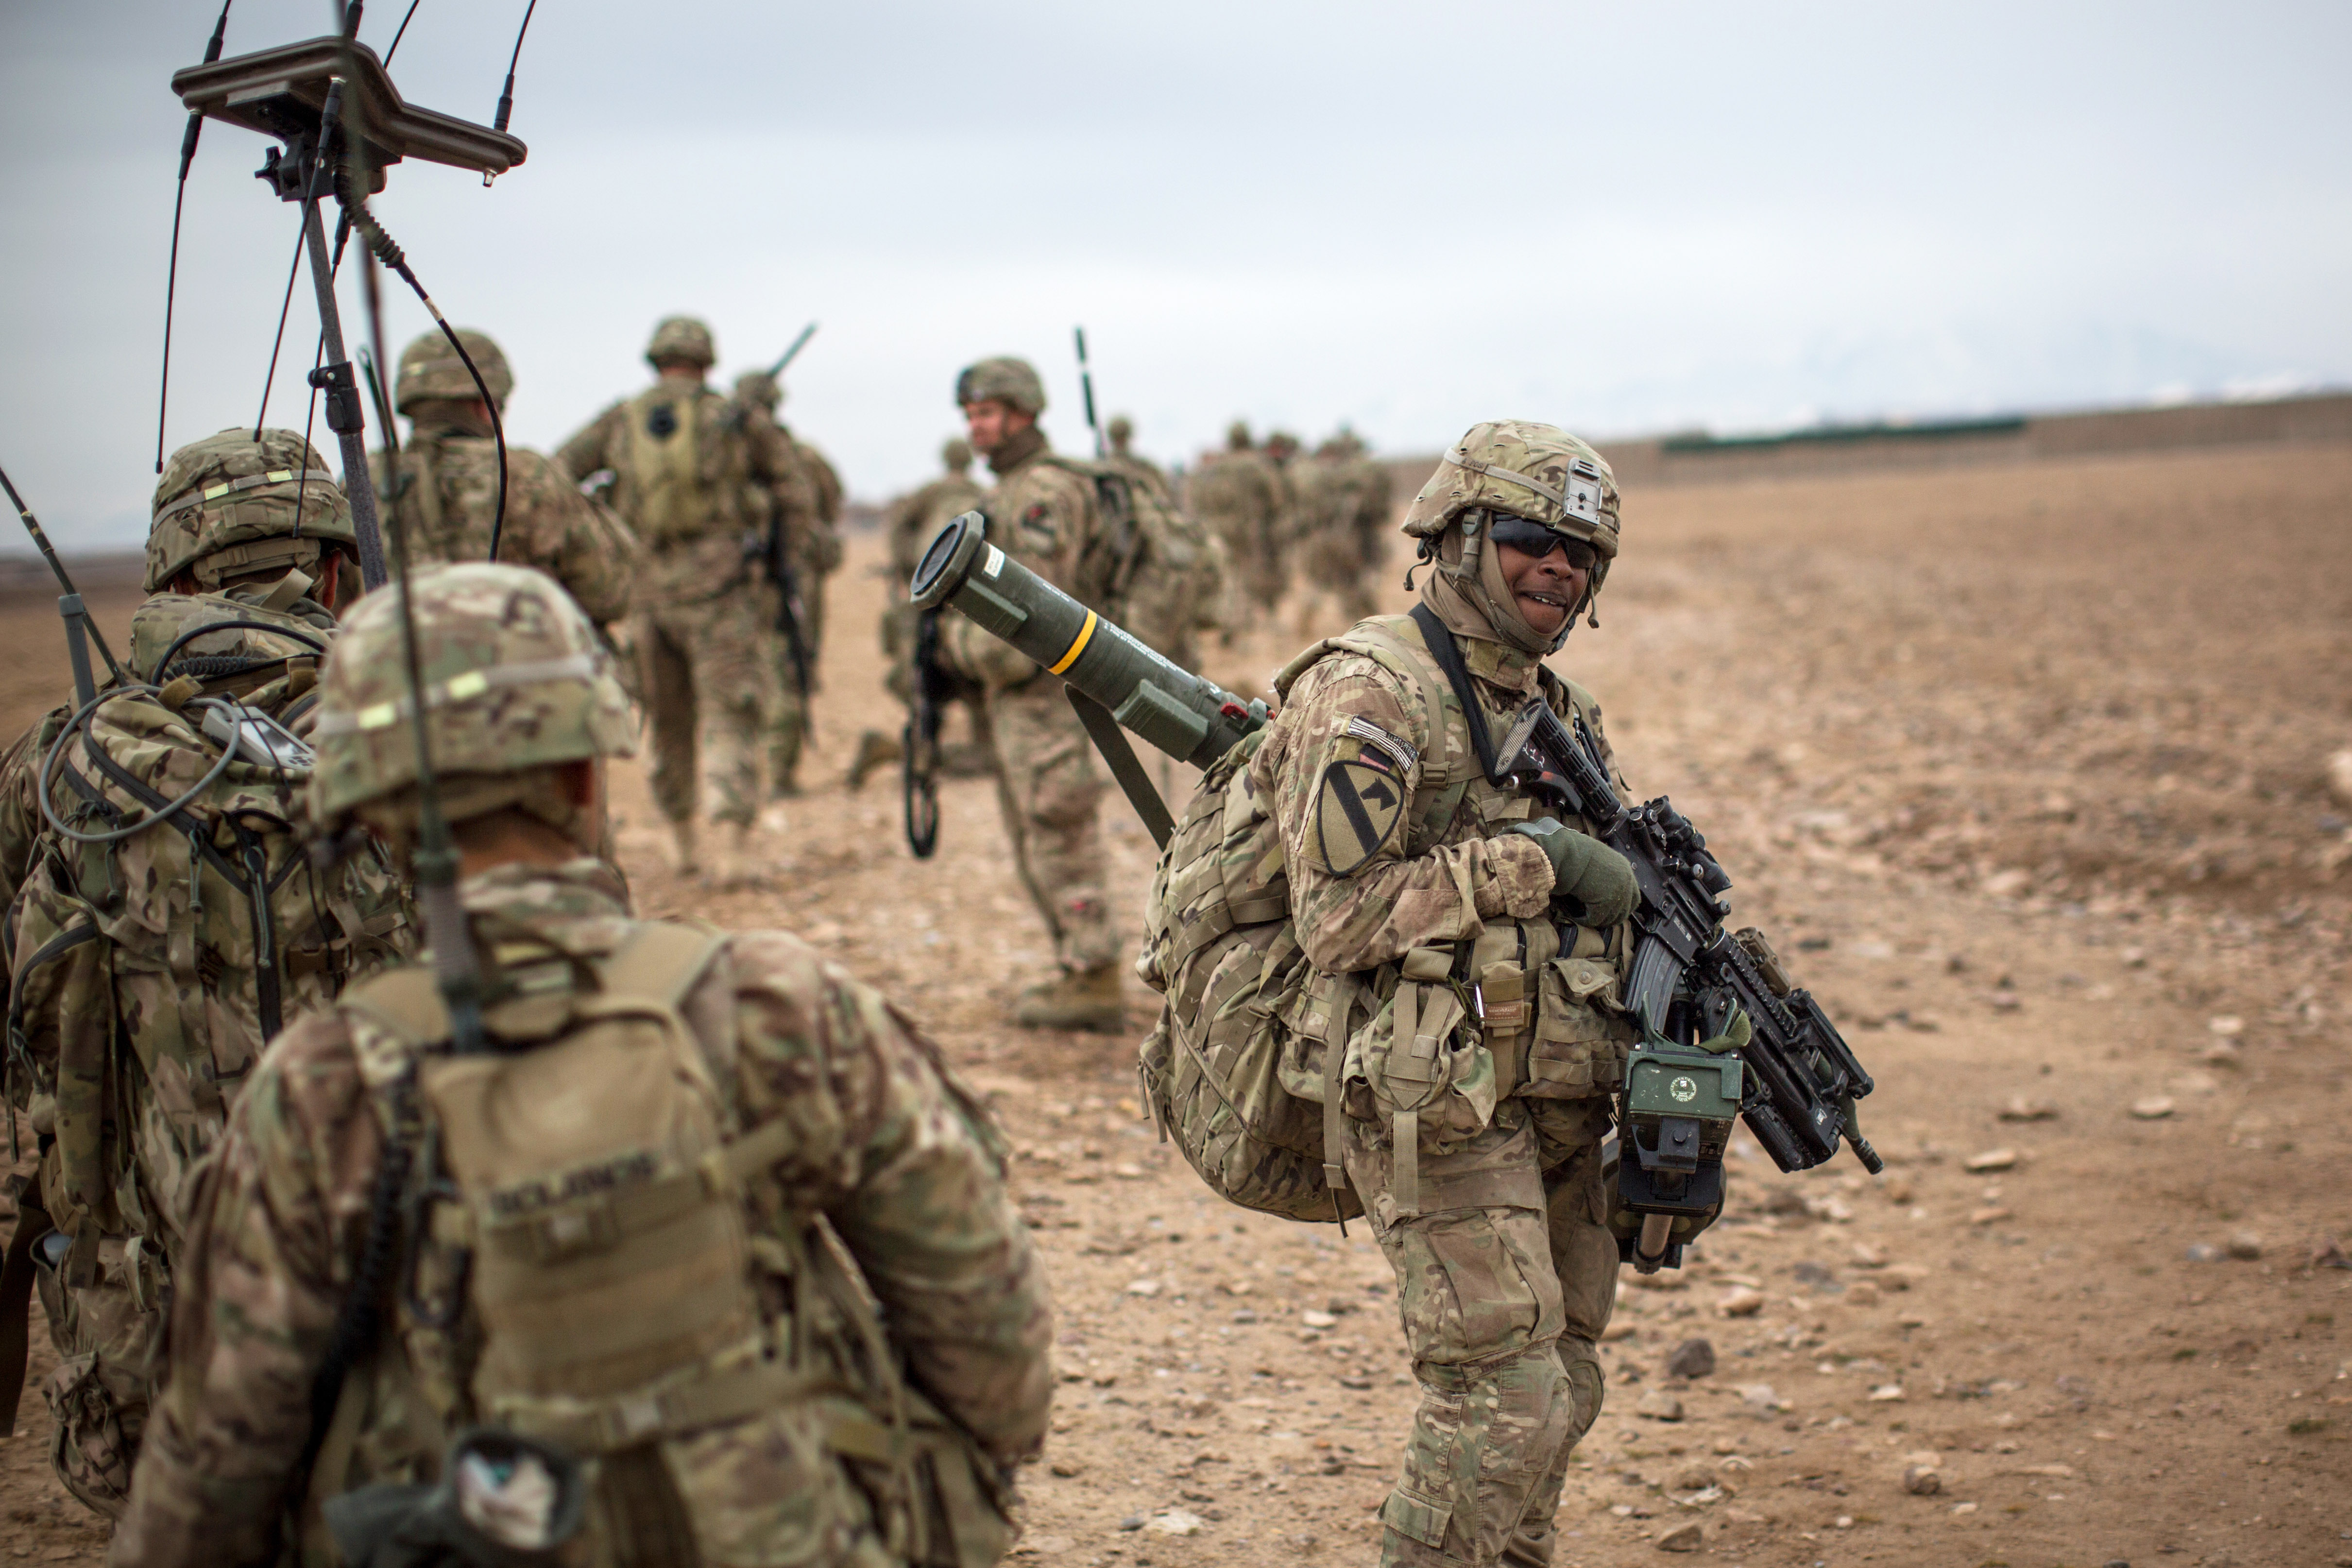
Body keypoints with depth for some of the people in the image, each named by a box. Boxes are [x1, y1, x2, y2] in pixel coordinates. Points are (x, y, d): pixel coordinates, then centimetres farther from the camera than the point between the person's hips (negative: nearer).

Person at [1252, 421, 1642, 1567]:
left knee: (1559, 1391, 14)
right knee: (1507, 1399, -10)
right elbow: (1338, 919, -19)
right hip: (1439, 1112, -8)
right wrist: (1532, 860, -19)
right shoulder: (1369, 694, -12)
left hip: (1555, 1110, 8)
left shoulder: (1559, 710, 15)